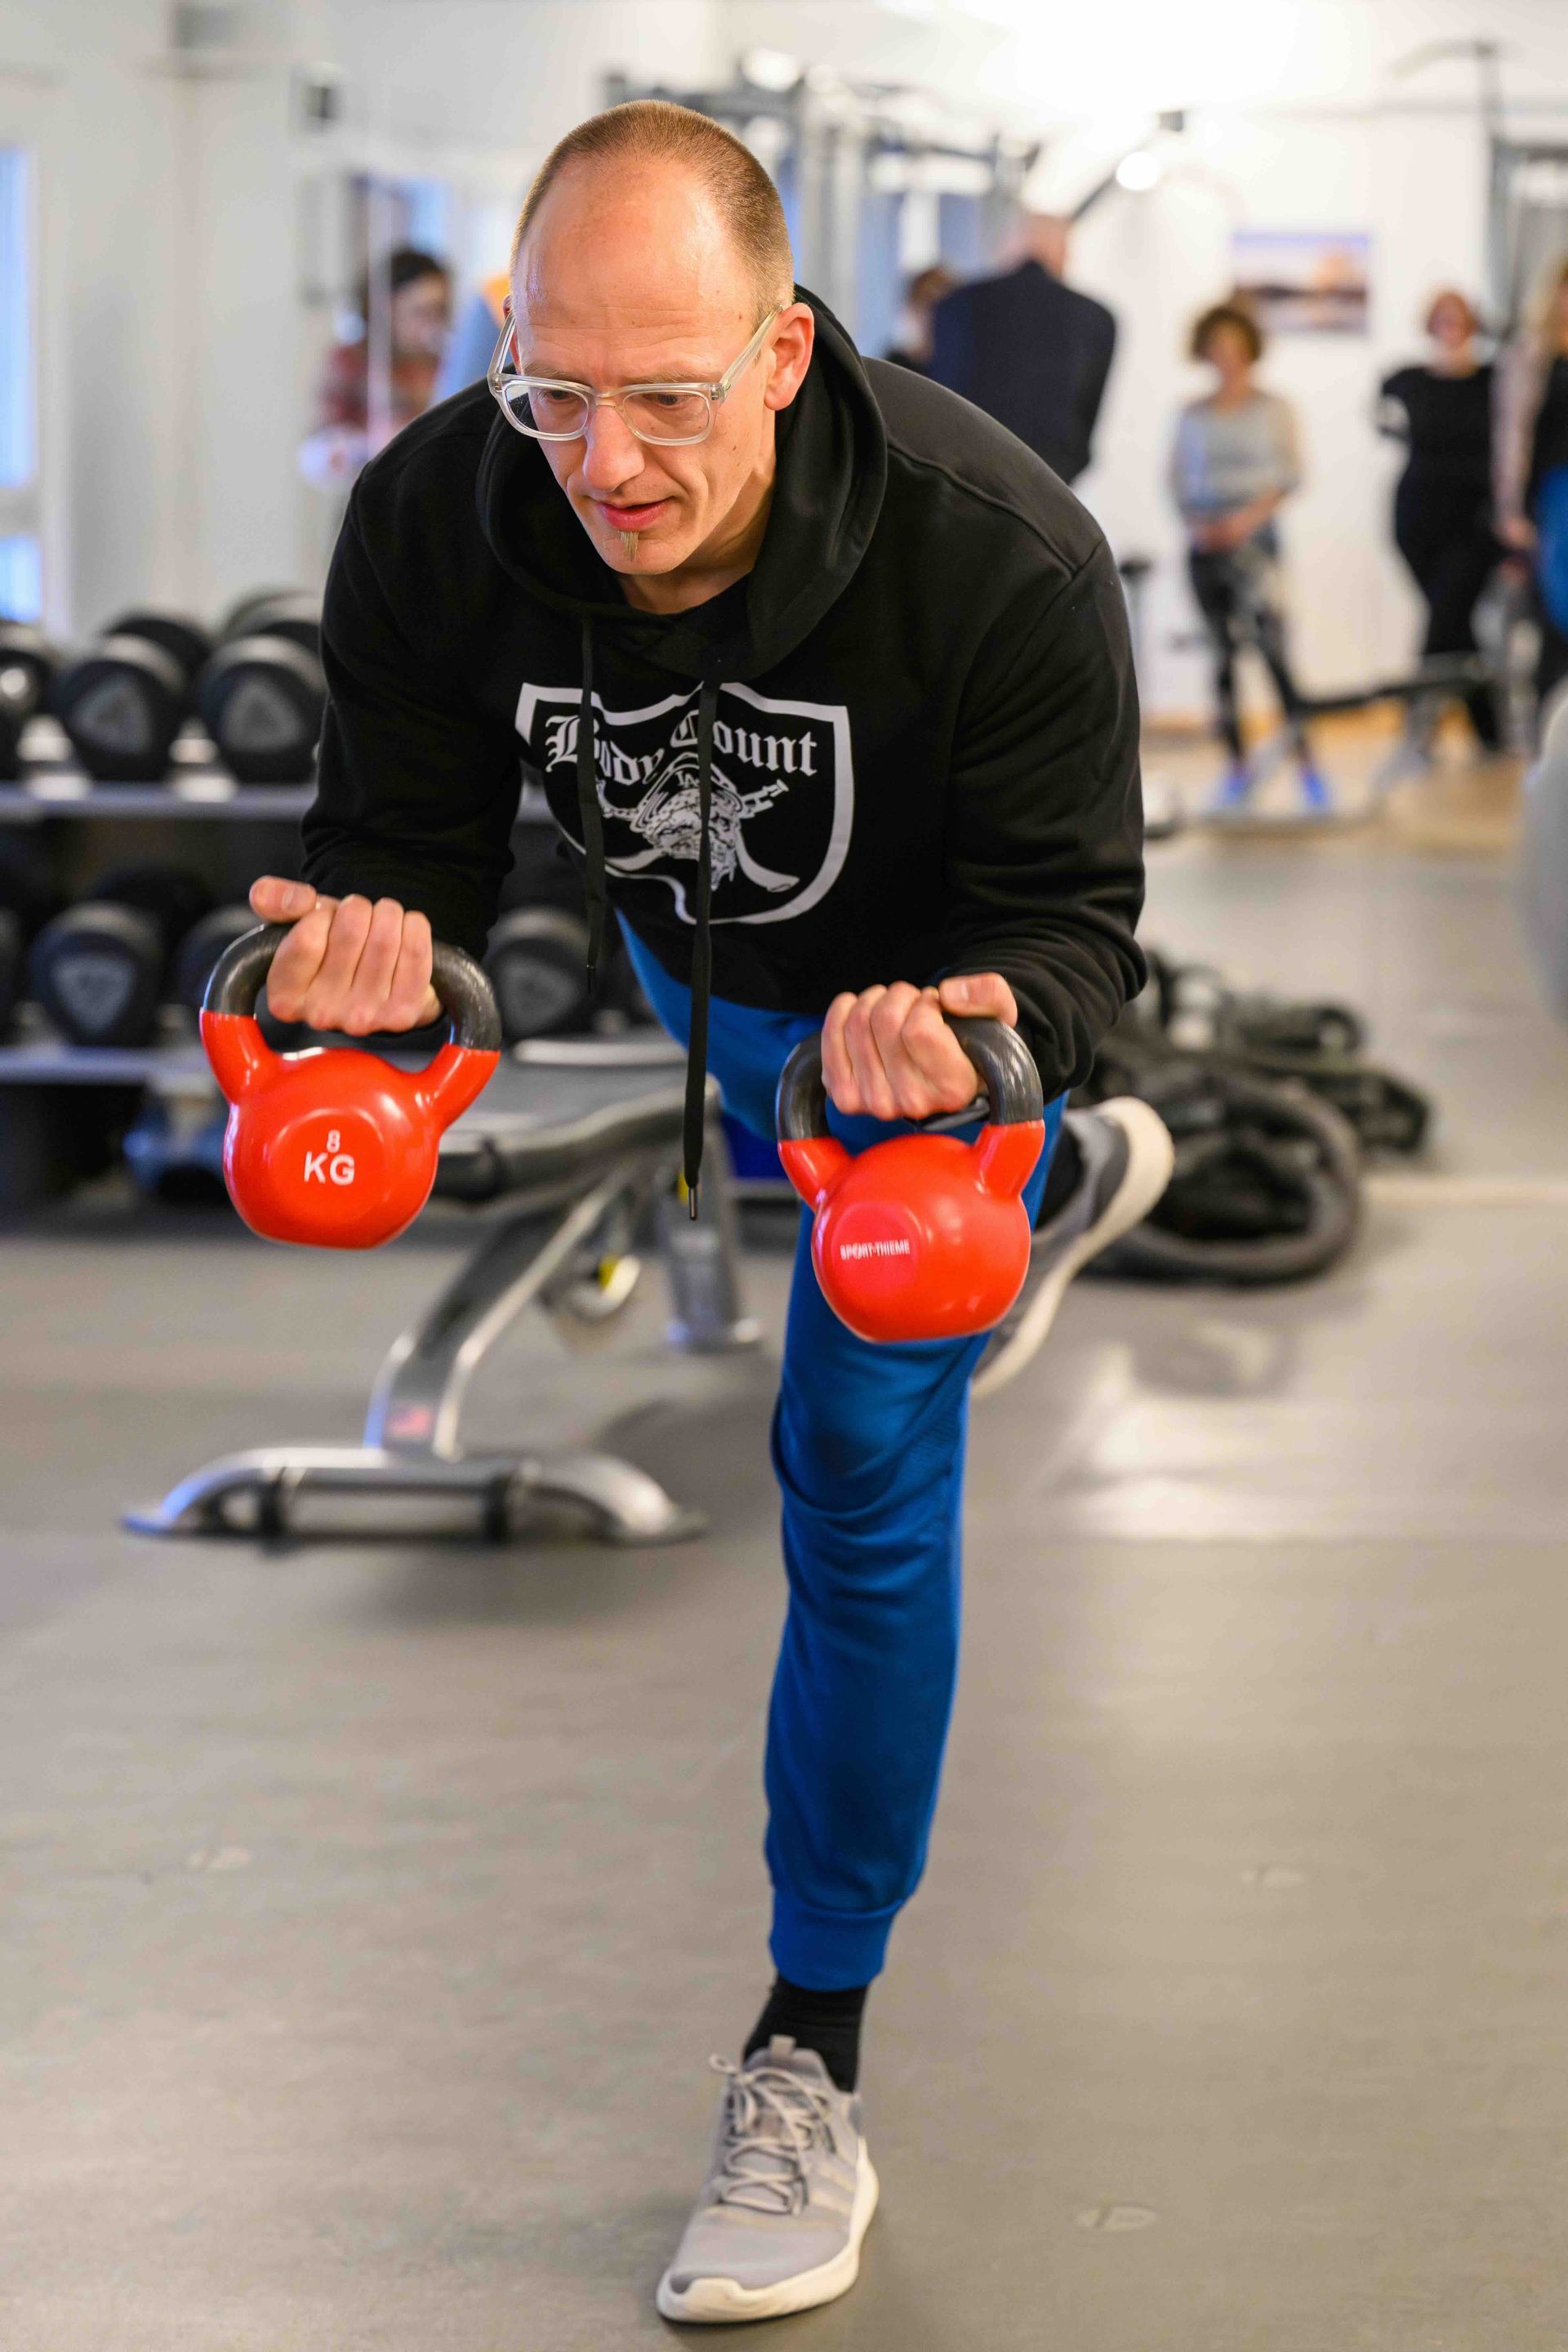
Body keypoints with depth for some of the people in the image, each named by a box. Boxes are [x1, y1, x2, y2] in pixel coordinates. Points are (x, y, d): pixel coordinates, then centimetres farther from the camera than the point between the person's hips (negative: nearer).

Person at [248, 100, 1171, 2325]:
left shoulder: (1002, 556, -40)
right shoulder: (432, 517, -32)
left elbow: (1068, 912, -29)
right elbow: (406, 842, -21)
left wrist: (963, 1031, -52)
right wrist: (372, 938, -45)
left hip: (934, 995, -4)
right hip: (686, 963, 4)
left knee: (863, 1467, -8)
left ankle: (811, 2067, 0)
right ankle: (1063, 1186, 72)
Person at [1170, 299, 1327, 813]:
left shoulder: (1273, 409, 5)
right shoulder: (1193, 415, 11)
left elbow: (1291, 475, 0)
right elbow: (1178, 477, 12)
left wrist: (1249, 517, -12)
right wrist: (1194, 522, -6)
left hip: (1253, 536, -3)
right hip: (1206, 542, 3)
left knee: (1271, 645, -17)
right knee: (1222, 652, 4)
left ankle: (1304, 761, -19)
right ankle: (1237, 765, 7)